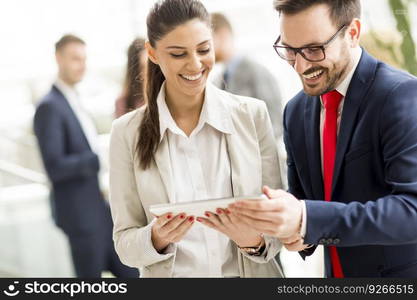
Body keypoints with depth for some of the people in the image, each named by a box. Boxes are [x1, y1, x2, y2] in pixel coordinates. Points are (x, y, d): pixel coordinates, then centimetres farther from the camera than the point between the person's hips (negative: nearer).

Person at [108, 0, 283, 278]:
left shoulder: (253, 115, -7)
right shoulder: (128, 133, -7)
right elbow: (125, 242, -5)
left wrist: (254, 240, -23)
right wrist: (156, 239, -24)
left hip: (252, 273, 0)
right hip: (168, 273, 0)